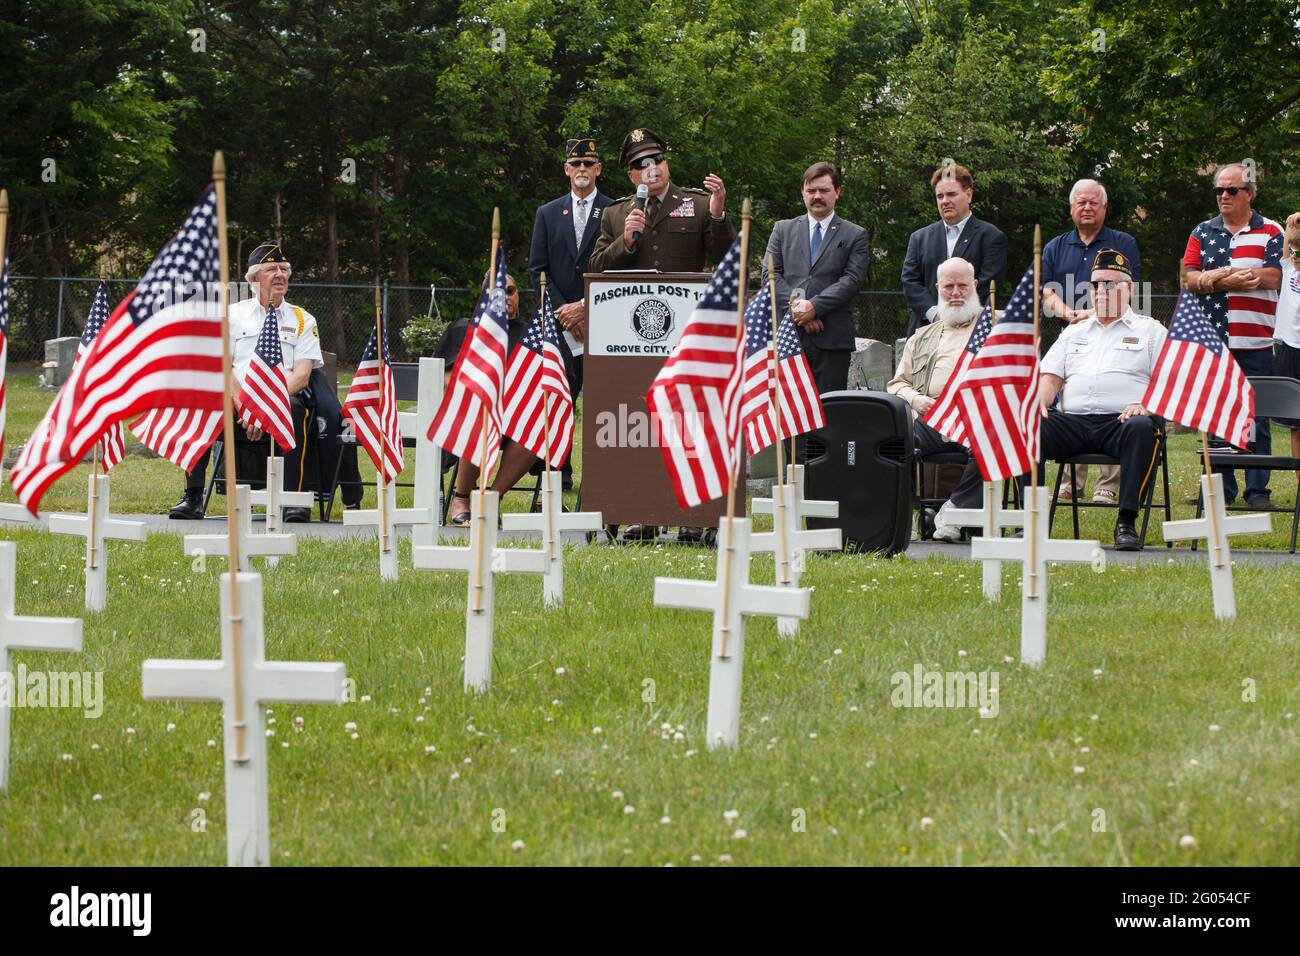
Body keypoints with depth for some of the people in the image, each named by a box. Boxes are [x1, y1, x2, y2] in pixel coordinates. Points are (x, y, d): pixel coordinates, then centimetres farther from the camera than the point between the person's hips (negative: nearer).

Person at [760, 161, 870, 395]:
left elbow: (852, 280, -2)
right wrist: (796, 305, -9)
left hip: (832, 338, -1)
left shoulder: (855, 235, 11)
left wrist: (814, 306, -13)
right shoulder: (783, 230, 17)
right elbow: (770, 276, 7)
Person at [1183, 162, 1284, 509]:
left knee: (1257, 419, -2)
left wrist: (1216, 276, -12)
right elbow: (1190, 279, 1)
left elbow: (1272, 277, -11)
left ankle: (1258, 489, 3)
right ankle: (1221, 489, 12)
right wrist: (1238, 279, -12)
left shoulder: (1271, 232, 4)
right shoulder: (1202, 233, 13)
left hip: (1255, 343, -3)